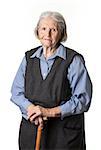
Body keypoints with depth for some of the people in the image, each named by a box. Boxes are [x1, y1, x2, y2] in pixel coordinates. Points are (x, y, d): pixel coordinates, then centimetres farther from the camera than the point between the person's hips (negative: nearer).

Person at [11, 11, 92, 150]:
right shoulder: (29, 57, 7)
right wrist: (31, 108, -14)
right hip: (31, 127, 3)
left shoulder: (74, 60, -7)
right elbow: (16, 92, 5)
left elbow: (83, 99, -12)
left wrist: (50, 112, -17)